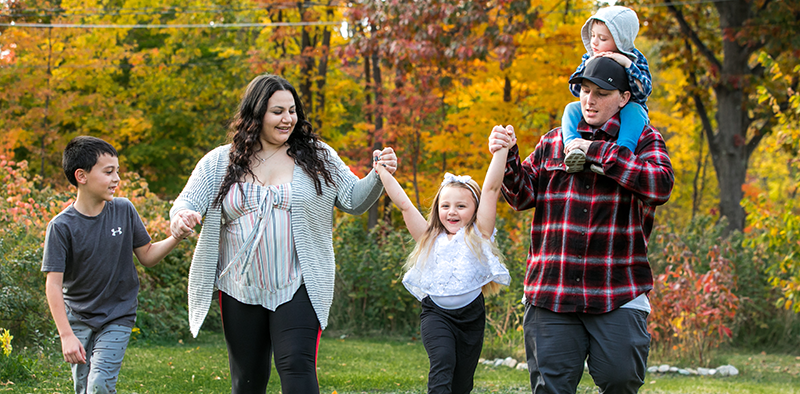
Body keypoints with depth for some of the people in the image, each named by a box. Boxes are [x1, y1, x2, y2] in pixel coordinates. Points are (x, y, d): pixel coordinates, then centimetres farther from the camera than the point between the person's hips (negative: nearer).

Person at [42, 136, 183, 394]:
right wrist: (66, 335, -19)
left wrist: (175, 238, -13)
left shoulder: (123, 210, -4)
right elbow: (54, 285, -12)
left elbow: (147, 257, 6)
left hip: (118, 316, 0)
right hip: (78, 320, 0)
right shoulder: (61, 227, -12)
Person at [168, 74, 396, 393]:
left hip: (297, 290, -2)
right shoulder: (220, 162, 4)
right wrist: (181, 217, -24)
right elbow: (188, 202, 0)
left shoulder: (317, 157, 4)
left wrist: (378, 177, -17)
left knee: (297, 368, -18)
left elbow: (354, 200, 2)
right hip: (242, 292, 2)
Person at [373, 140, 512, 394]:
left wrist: (501, 150, -11)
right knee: (443, 360, -26)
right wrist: (383, 171, 2)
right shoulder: (430, 239, 10)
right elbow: (403, 204, 7)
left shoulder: (478, 235, 5)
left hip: (471, 315, 0)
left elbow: (492, 189, -4)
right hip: (436, 314, 0)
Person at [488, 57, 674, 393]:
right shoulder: (553, 142, 16)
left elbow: (661, 185, -12)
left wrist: (598, 151, -12)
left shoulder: (643, 139, 7)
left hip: (618, 293, -2)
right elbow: (523, 196, 15)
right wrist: (507, 157, -5)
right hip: (552, 289, 3)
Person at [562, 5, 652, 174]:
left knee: (633, 110, -35)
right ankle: (572, 148, -44)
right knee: (571, 108, -20)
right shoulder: (589, 58, 6)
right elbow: (575, 89, -1)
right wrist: (588, 66, -16)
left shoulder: (635, 59, -4)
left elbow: (644, 91, -17)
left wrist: (627, 65, -27)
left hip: (624, 113, -3)